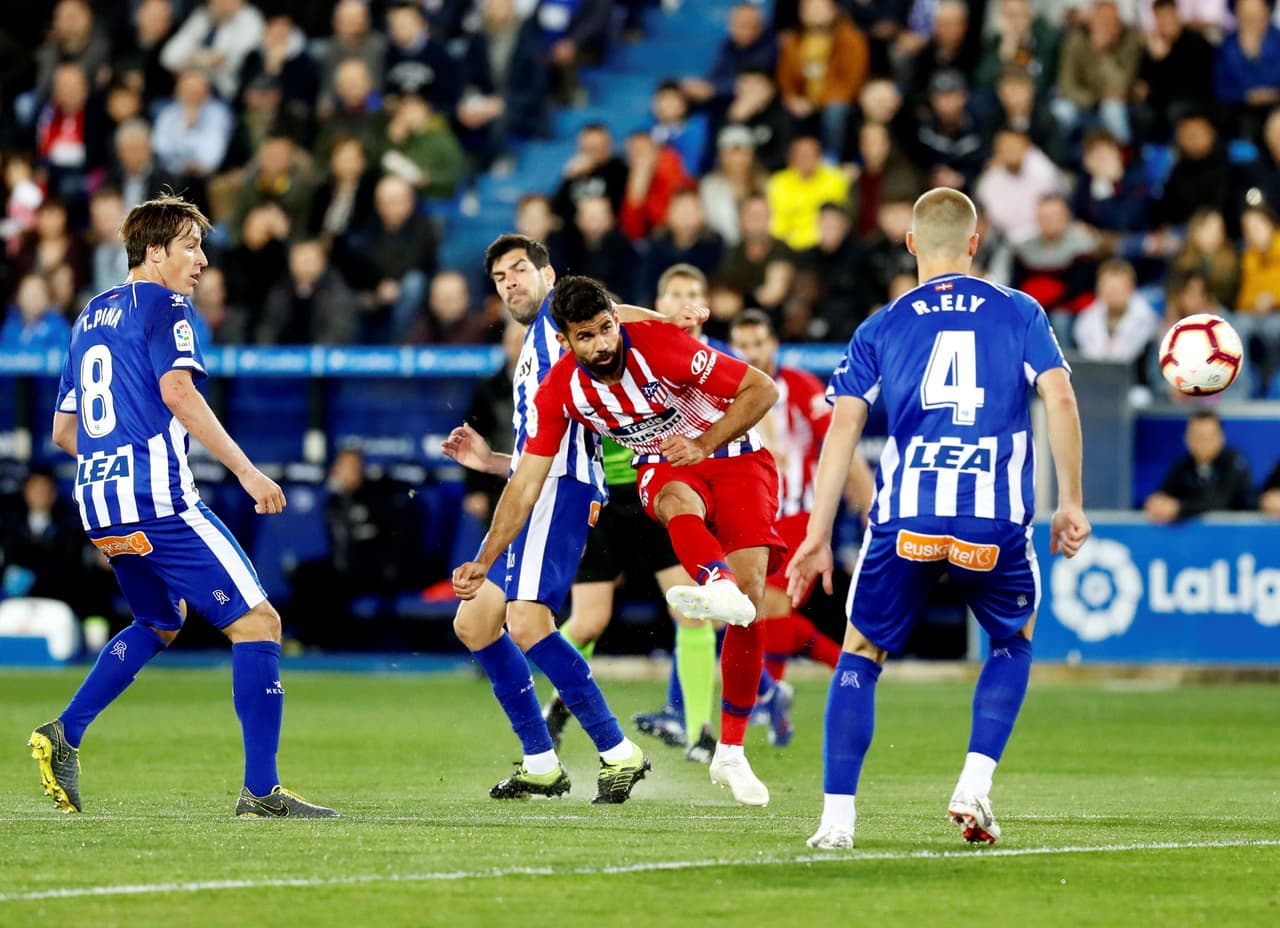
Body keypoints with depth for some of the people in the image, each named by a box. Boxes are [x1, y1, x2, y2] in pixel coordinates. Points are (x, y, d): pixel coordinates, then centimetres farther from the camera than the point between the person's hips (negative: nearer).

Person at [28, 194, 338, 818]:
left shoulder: (91, 317, 21)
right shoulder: (162, 305, -3)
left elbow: (63, 431, 24)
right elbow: (177, 392, -19)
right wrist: (246, 471, -20)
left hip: (99, 508, 9)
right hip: (158, 500, -9)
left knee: (161, 623, 29)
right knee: (256, 622, -5)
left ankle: (64, 735, 15)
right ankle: (261, 791, -12)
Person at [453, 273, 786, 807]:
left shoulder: (660, 347, -23)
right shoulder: (560, 390, -12)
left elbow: (762, 389, -16)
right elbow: (527, 482, -6)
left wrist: (703, 444, -26)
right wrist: (484, 562, -10)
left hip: (735, 457, -2)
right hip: (663, 470, 2)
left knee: (749, 593, -18)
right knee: (678, 503, -37)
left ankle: (730, 755, -9)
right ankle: (719, 589, -72)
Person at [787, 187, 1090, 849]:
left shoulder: (881, 327, 13)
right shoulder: (1020, 313, 12)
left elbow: (843, 427, 3)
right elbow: (1060, 400, 0)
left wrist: (818, 535, 2)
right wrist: (1071, 504, 5)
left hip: (904, 520, 0)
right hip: (996, 521, 0)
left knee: (860, 655, 16)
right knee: (1014, 642, 26)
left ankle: (837, 818, 4)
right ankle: (975, 785, 8)